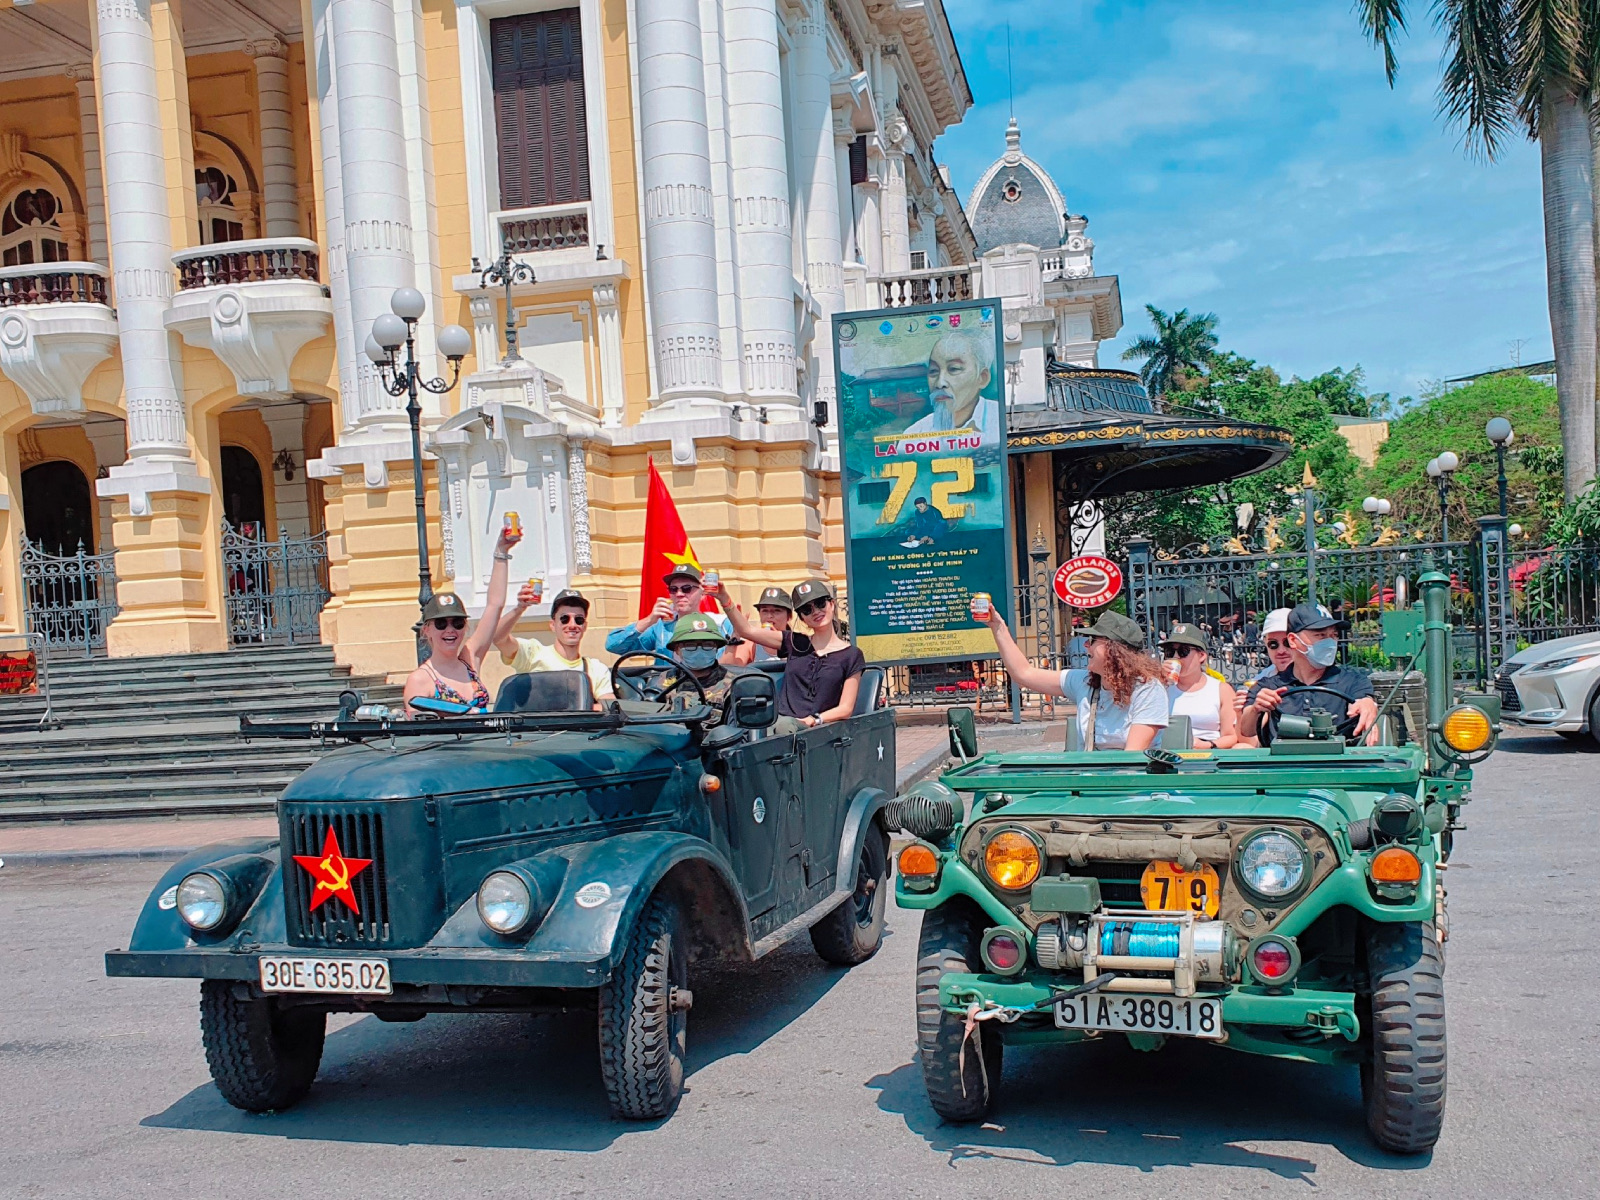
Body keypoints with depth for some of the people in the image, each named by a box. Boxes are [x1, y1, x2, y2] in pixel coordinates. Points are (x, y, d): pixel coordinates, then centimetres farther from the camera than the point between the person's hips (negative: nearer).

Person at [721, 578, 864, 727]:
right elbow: (746, 630, 14)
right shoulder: (795, 643, 20)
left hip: (815, 730, -3)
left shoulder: (851, 656, 10)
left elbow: (846, 708, 5)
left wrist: (815, 720, -13)